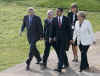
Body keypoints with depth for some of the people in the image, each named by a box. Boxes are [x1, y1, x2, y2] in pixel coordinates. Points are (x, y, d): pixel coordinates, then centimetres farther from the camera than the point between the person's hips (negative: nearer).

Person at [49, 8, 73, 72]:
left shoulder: (66, 19, -6)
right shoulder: (54, 19, 3)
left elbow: (69, 29, -3)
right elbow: (52, 29, 2)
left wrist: (70, 38, -3)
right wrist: (51, 37, -8)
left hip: (64, 38, -4)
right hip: (58, 38, 4)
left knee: (62, 52, -11)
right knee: (60, 51, 13)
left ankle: (60, 67, -14)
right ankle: (66, 63, 35)